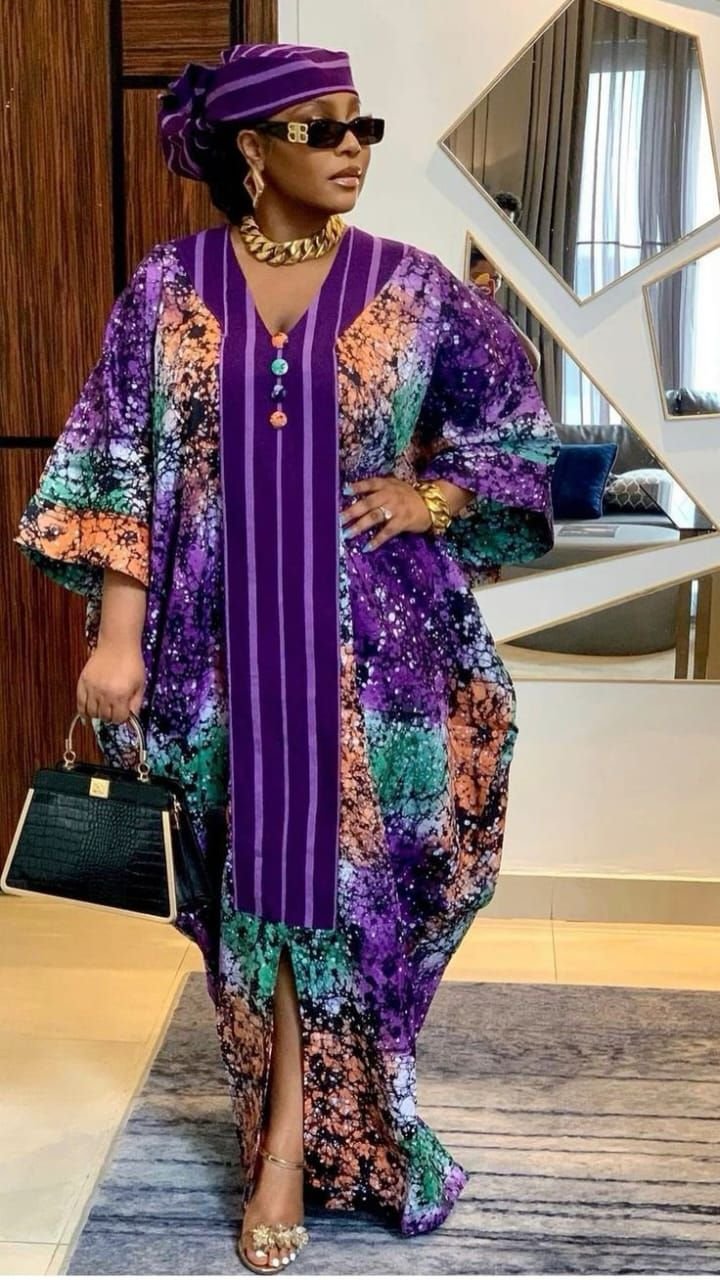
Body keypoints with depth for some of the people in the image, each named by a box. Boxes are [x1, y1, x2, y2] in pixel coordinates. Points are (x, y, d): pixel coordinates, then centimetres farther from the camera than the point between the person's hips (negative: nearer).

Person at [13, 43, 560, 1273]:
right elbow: (116, 468, -1)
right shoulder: (168, 285, 0)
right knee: (257, 881, 10)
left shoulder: (412, 287, 0)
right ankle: (308, 1124, 32)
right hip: (222, 645, 1)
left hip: (372, 648, 0)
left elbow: (517, 427, 11)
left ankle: (291, 1142, 21)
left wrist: (431, 496, -6)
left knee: (335, 880, 4)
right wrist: (119, 636, -7)